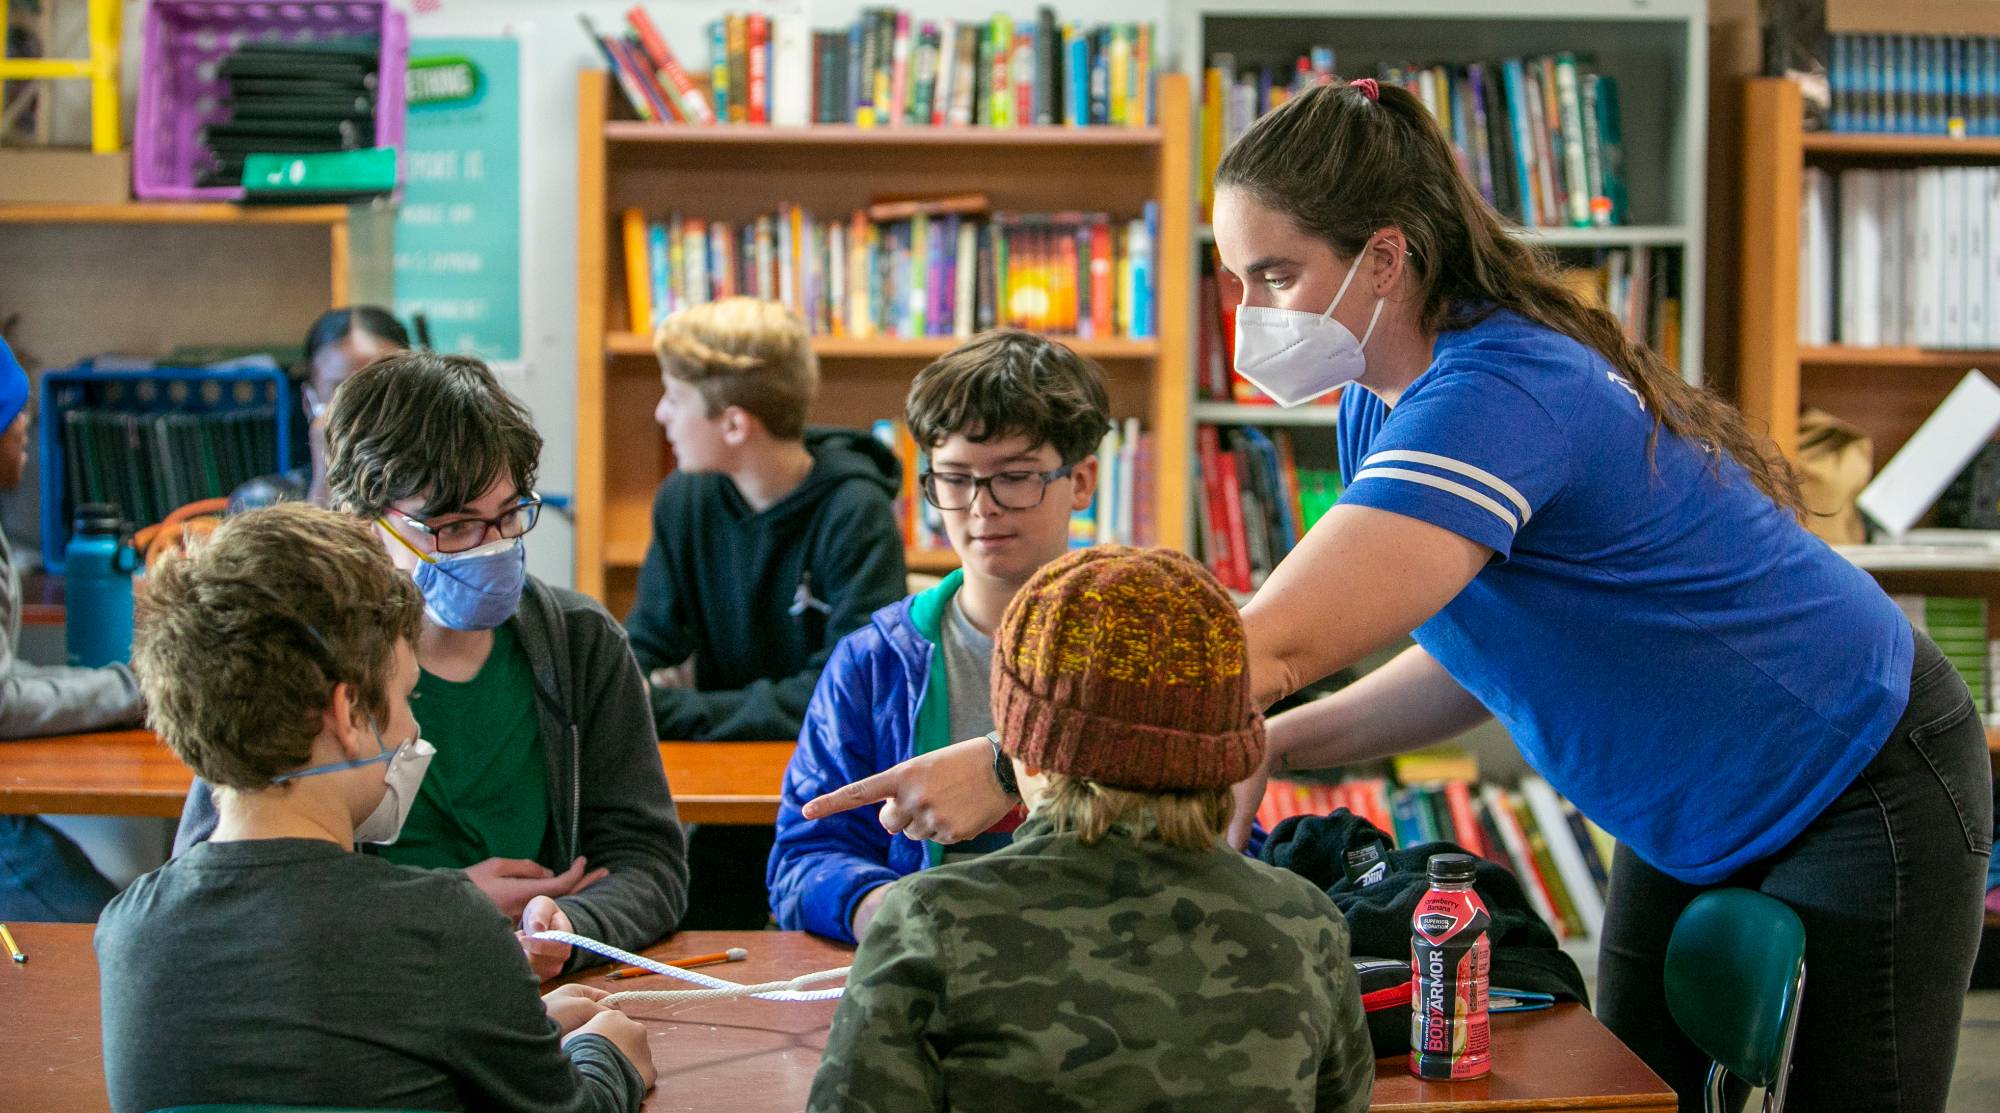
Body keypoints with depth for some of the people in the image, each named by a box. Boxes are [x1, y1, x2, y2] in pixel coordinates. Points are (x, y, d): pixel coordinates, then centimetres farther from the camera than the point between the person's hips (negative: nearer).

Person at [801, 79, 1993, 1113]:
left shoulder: (1499, 396, -33)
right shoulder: (1384, 404, -2)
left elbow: (1276, 645, -42)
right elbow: (1479, 654, 4)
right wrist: (1268, 749, -9)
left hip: (1864, 795, -9)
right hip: (1692, 823, 9)